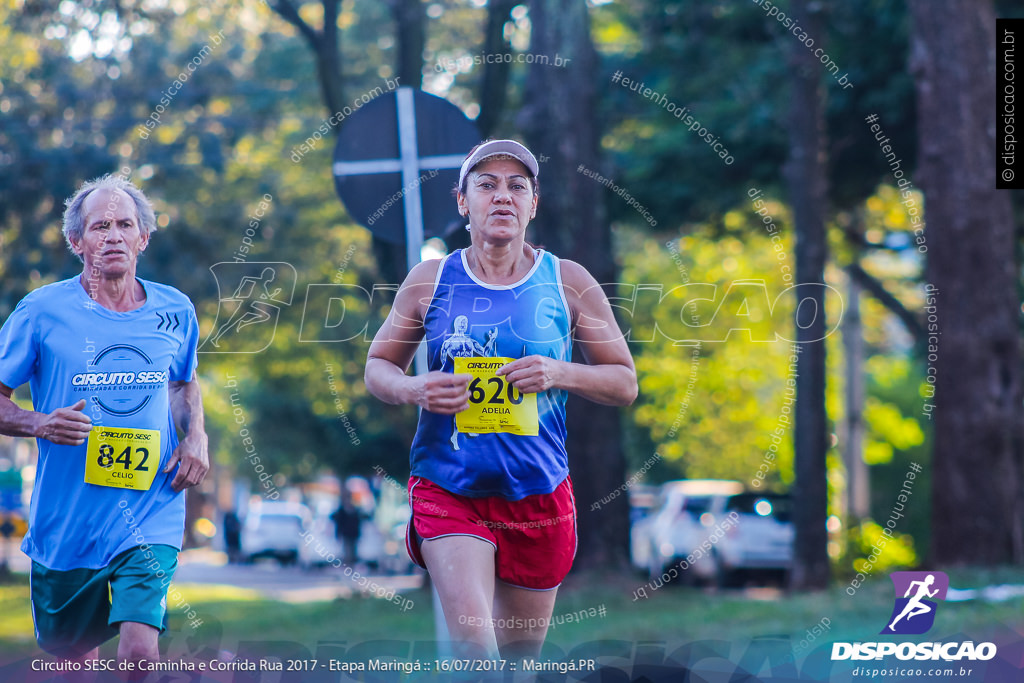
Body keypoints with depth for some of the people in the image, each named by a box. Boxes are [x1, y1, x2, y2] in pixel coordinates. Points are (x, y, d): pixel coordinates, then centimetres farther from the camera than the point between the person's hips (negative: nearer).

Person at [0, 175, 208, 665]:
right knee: (74, 659, 14)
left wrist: (196, 436, 4)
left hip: (151, 518, 0)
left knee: (140, 650, -19)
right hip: (66, 522, 0)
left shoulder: (175, 311, 3)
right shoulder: (42, 311, -6)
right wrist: (40, 424, -20)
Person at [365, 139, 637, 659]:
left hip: (538, 494, 2)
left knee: (520, 653, 15)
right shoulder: (430, 280, 1)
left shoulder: (569, 282, 1)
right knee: (473, 647, -21)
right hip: (448, 490, -2)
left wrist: (561, 373, -15)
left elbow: (625, 384, 5)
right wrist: (413, 390, -12)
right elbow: (377, 366, 11)